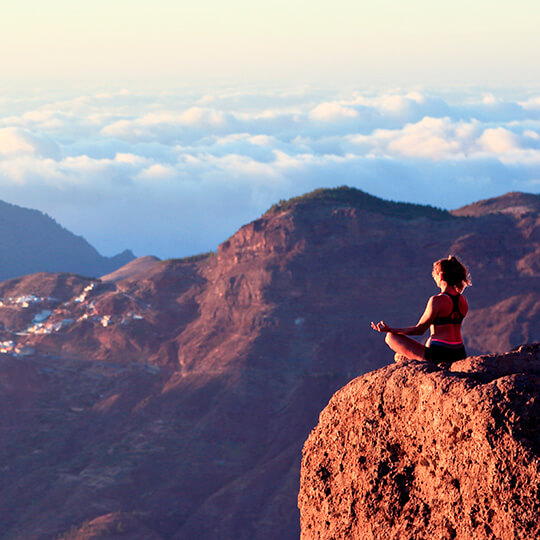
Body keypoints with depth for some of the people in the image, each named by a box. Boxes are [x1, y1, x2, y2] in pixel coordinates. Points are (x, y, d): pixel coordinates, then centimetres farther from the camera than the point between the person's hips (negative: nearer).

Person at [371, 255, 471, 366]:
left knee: (391, 337, 4)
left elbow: (419, 329, -10)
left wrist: (390, 330, -4)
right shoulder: (463, 301, 5)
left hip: (438, 354, -8)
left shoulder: (437, 300, -16)